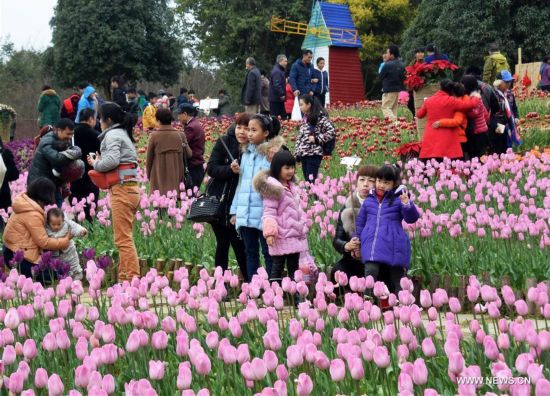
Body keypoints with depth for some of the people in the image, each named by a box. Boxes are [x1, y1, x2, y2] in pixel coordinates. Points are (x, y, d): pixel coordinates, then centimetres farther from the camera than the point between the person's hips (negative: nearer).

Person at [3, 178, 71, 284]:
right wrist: (65, 241, -8)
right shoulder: (32, 215, -25)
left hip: (15, 251, 10)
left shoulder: (27, 203, 4)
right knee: (50, 277, -9)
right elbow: (43, 242, -20)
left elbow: (38, 235, 8)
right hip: (18, 257, -10)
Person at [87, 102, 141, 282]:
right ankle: (125, 276, 14)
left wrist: (95, 164, -3)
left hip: (121, 189, -10)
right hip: (132, 188, 10)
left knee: (123, 239, -10)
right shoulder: (123, 133, 23)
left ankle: (132, 277, -12)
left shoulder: (112, 135, -6)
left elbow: (112, 160, -20)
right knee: (125, 238, 12)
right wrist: (98, 161, 9)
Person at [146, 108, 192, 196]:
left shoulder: (154, 136, -6)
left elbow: (149, 158, 1)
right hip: (176, 177, 2)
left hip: (159, 177, -2)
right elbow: (188, 154, 6)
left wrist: (148, 175, 14)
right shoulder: (180, 135, 1)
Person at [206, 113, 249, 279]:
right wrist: (230, 170, -24)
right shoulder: (224, 142, -4)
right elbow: (211, 168, -8)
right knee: (222, 244, 9)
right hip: (219, 202, 1)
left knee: (240, 245, -3)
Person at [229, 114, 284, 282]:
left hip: (264, 214, -6)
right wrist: (235, 210, 15)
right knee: (250, 252, 13)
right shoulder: (246, 154, 12)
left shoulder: (273, 154, -8)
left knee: (269, 253, 3)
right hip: (245, 214, 6)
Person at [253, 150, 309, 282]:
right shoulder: (273, 188, -11)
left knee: (294, 267, 12)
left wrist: (303, 229, 22)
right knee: (277, 267, -2)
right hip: (281, 237, -8)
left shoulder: (293, 187, 15)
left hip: (296, 235, 8)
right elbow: (269, 212, -16)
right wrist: (269, 232, -24)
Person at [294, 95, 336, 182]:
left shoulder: (320, 117, -10)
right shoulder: (305, 118, 15)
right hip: (303, 154, 8)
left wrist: (317, 139, -15)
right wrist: (297, 153, 14)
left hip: (314, 154, -8)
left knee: (311, 181, -11)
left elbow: (332, 131, -19)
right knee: (307, 181, 10)